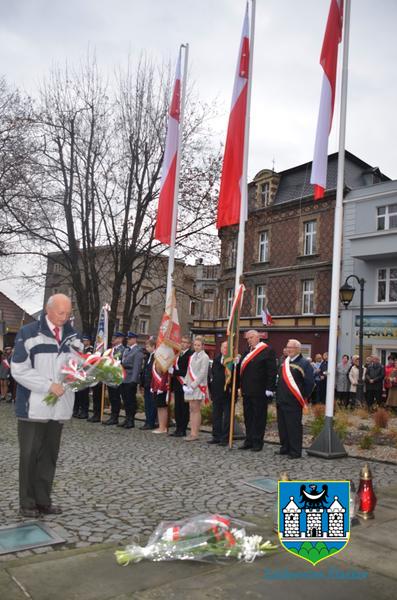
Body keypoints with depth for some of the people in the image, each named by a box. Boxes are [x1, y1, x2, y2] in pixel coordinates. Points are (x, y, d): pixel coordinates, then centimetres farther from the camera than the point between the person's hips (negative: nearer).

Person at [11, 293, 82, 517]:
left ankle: (44, 500, 23)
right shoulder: (29, 333, -7)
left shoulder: (73, 335, 7)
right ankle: (28, 502, 17)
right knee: (30, 455, 5)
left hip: (59, 407, 5)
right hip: (33, 407, -4)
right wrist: (49, 385, -18)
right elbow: (19, 371, -11)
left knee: (49, 455, 12)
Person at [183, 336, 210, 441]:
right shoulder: (192, 356, 16)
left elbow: (203, 373, -13)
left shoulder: (204, 357, -6)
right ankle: (192, 432, 10)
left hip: (199, 386, -7)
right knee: (191, 409, 7)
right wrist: (186, 383, 6)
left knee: (196, 409, -6)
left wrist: (194, 385, -17)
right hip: (190, 386, 7)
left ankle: (195, 434, -3)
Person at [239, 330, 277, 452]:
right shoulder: (247, 352, 15)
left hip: (259, 392, -7)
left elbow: (272, 371, -12)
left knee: (259, 417, 1)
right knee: (248, 417, 13)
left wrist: (269, 389, -16)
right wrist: (241, 386, 11)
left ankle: (257, 442, 9)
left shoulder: (267, 351, -8)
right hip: (247, 391, 7)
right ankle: (249, 441, 22)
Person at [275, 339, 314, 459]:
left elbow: (310, 382, -13)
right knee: (282, 425, 14)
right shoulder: (285, 362, 14)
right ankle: (285, 448, 26)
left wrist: (303, 396, -8)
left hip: (293, 402, -8)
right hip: (281, 400, 8)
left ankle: (295, 451, 6)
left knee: (294, 426, -3)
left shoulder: (304, 363, -9)